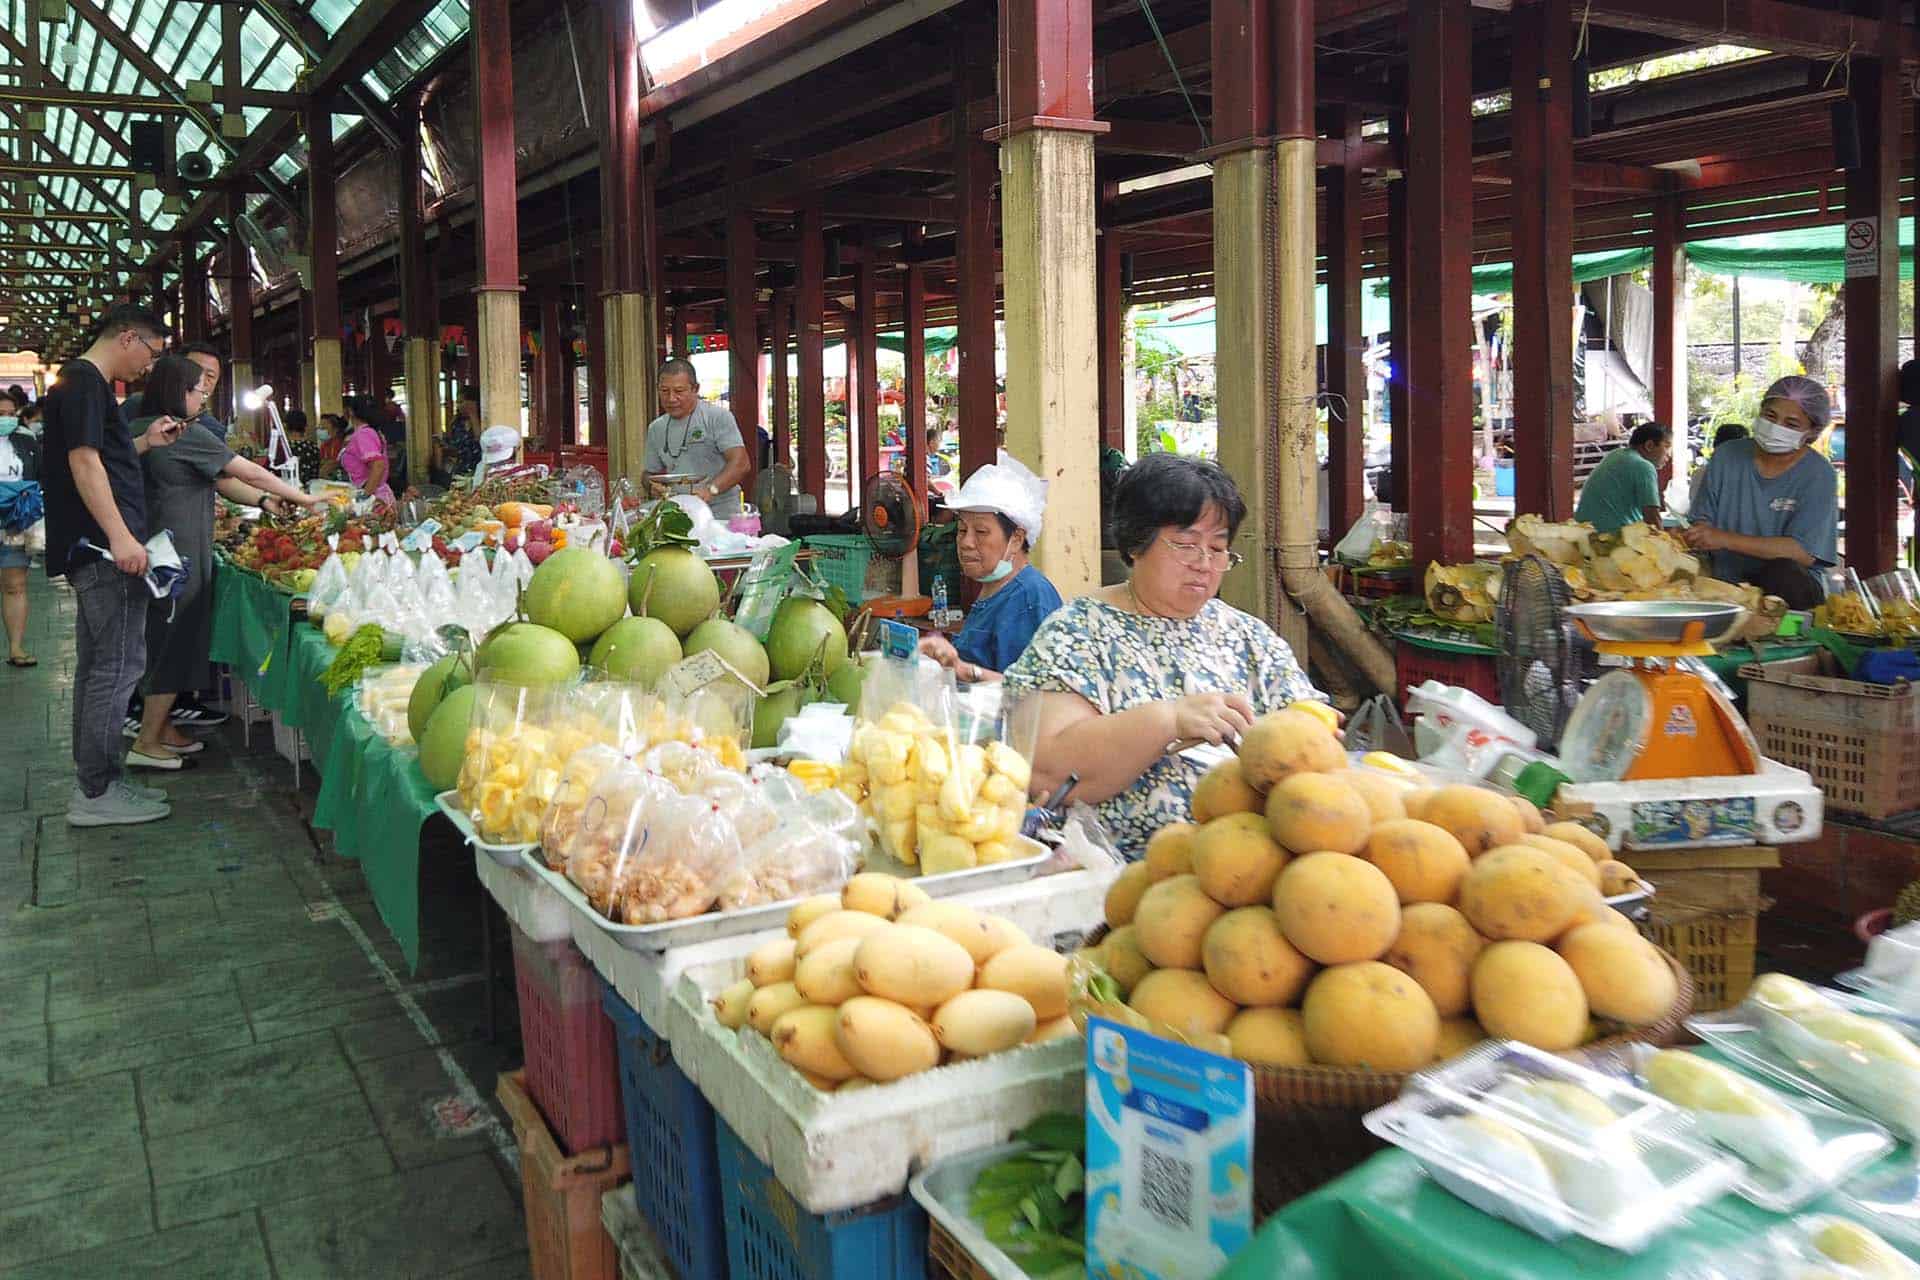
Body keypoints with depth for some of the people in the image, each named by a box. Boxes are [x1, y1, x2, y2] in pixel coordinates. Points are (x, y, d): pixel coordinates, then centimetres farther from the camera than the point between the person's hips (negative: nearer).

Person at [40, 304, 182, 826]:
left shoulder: (83, 383, 20)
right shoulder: (85, 383, -11)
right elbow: (84, 461, -20)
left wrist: (145, 442, 15)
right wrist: (119, 536, -26)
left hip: (94, 551, 11)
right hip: (104, 548, -11)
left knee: (97, 666, 14)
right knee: (119, 665, -8)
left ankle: (94, 782, 22)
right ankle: (97, 793, -3)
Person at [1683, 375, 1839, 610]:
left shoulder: (1818, 475, -5)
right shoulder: (1727, 455, 7)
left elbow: (1804, 553, -16)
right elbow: (1702, 521, 8)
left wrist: (1725, 539, -22)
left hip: (1788, 584, -2)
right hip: (1723, 583, 2)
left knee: (1782, 573, -36)